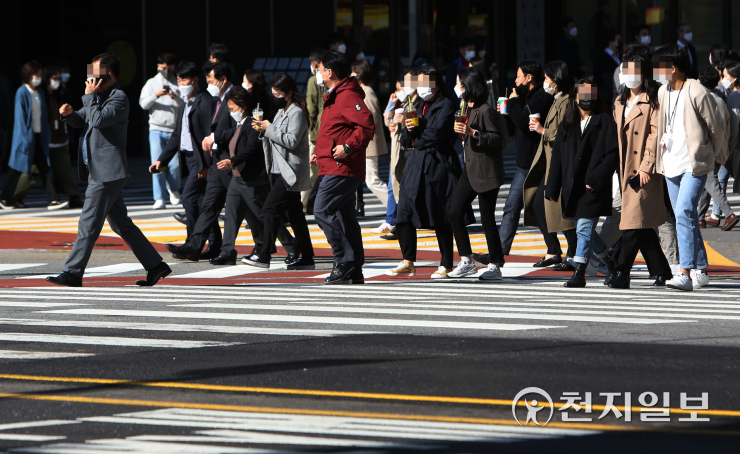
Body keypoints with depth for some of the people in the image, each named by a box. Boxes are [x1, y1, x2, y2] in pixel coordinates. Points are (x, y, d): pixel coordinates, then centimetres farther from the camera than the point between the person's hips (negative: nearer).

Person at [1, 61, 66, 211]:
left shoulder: (40, 93, 11)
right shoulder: (22, 92, -9)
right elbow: (20, 115, -11)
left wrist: (47, 134, 10)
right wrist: (26, 136, -16)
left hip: (39, 136, 6)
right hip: (26, 135, -6)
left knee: (45, 168, -1)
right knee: (17, 169, 3)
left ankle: (52, 200, -6)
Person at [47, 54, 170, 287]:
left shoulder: (119, 98, -12)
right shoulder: (100, 97, 18)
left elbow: (98, 120, -25)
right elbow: (82, 120, 22)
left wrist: (89, 96, -13)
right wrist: (69, 113, 0)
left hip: (107, 173, -10)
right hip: (99, 170, 10)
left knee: (89, 223, -8)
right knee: (121, 224, 13)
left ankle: (72, 274, -7)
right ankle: (155, 265, 16)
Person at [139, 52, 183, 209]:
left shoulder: (178, 84, 11)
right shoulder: (152, 83, 11)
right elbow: (143, 103, 1)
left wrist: (176, 98, -17)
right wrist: (155, 95, -16)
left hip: (175, 130, 0)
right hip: (157, 129, 0)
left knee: (175, 164, -4)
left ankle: (173, 189, 24)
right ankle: (159, 199, -6)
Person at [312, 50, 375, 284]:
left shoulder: (348, 96, -14)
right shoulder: (334, 97, 21)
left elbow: (367, 125, -25)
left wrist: (347, 147, -26)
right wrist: (322, 153, 22)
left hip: (341, 168, -11)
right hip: (334, 167, 11)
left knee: (322, 210, -14)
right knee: (345, 216, 9)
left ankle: (343, 261, -11)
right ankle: (354, 271, 9)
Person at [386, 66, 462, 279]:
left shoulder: (446, 106, -2)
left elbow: (437, 134, -14)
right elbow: (405, 140, 16)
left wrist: (416, 138, -1)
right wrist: (409, 130, -6)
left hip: (437, 165, -7)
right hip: (415, 165, 7)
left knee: (441, 218, -2)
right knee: (405, 215, -3)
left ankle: (446, 265, 5)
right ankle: (408, 262, 3)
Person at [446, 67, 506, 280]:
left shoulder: (486, 111, -13)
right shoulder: (466, 109, 14)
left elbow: (497, 138, -16)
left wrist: (473, 133, -24)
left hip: (485, 172, -9)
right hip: (469, 169, 9)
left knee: (487, 219, -4)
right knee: (455, 213, 2)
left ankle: (494, 265, 4)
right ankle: (466, 262, 9)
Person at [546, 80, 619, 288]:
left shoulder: (604, 121, -2)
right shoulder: (568, 123, 14)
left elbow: (613, 154, -9)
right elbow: (557, 157, 13)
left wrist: (596, 178, -17)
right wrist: (552, 188, 7)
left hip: (593, 187, -6)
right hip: (573, 188, 6)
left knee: (584, 228, -11)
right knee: (586, 230, 12)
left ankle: (579, 273, -10)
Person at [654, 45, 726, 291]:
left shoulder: (697, 93, -13)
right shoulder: (663, 92, 8)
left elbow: (715, 127, -4)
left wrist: (716, 154, 8)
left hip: (695, 164, -8)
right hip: (671, 164, 8)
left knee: (684, 213, -19)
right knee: (685, 217, 10)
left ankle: (686, 273, -21)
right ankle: (700, 270, 18)